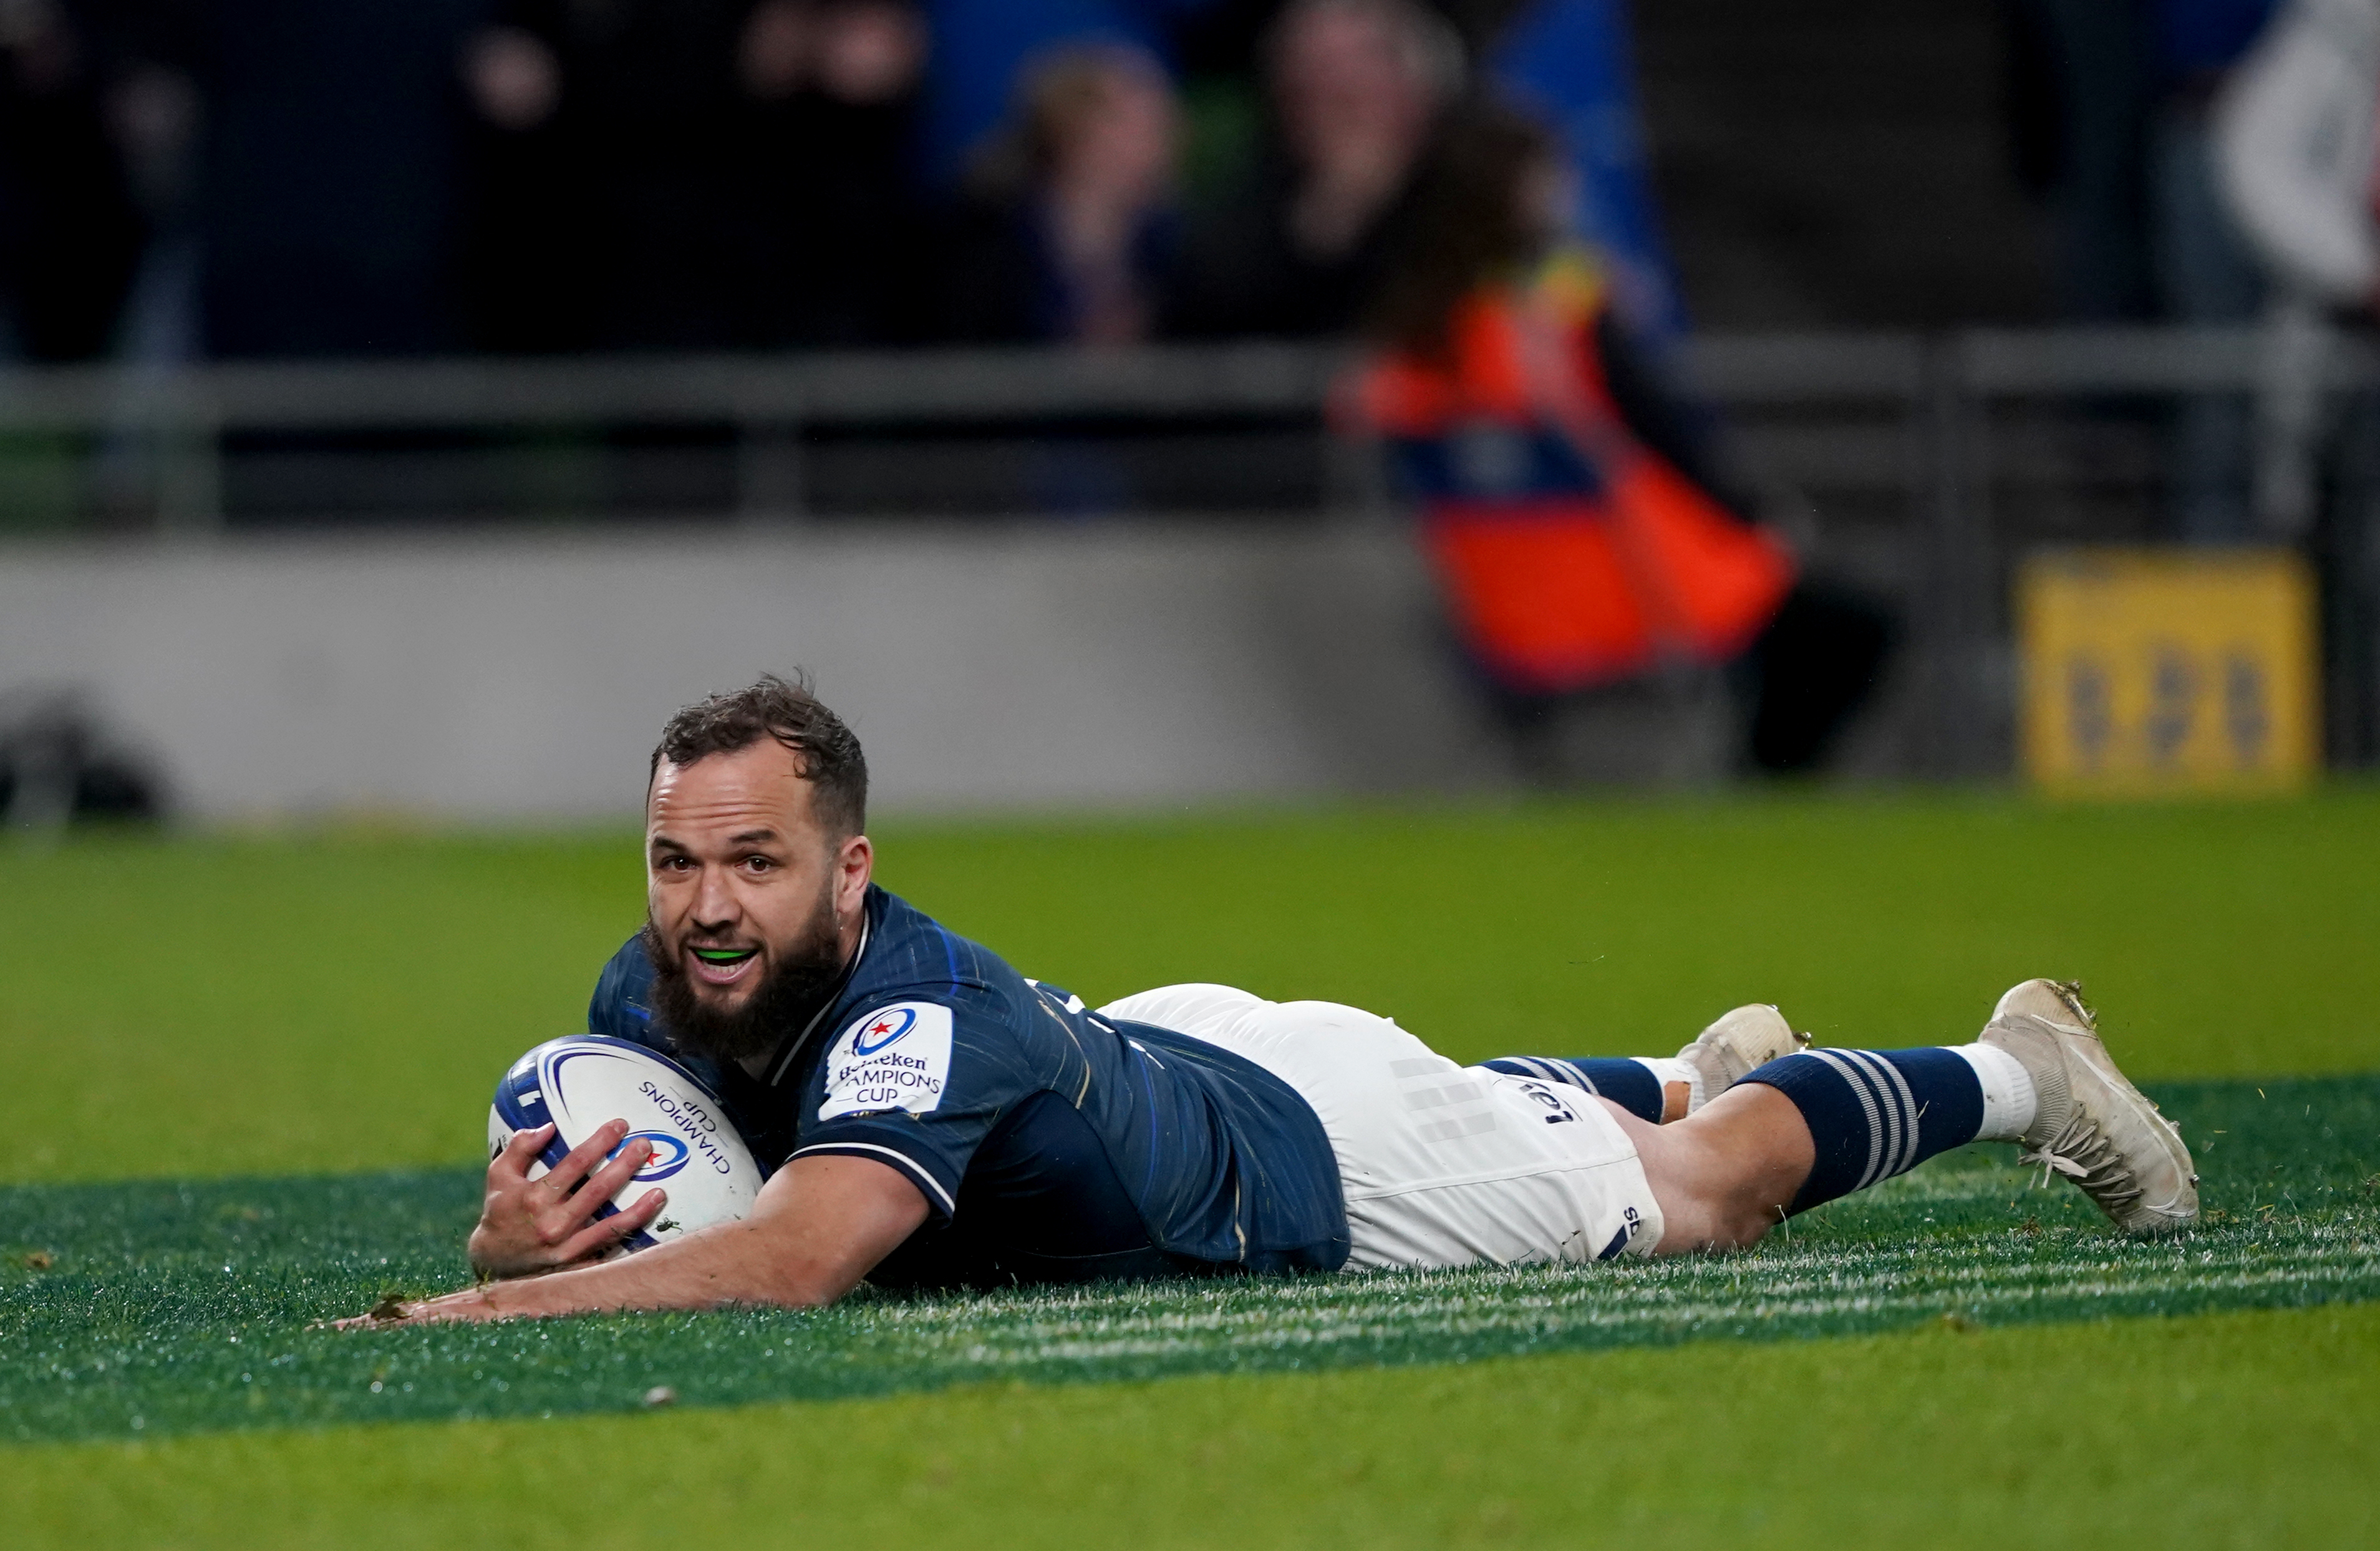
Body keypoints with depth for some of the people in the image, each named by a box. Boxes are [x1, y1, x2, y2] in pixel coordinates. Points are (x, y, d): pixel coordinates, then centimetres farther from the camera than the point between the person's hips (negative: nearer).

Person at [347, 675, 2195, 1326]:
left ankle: (2018, 1070, 42)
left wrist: (495, 1314, -69)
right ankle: (1688, 1067, 66)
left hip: (1313, 1147, -6)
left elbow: (796, 1255, -62)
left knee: (1699, 1190, 17)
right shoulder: (651, 1002, -25)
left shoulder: (926, 1023, -46)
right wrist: (511, 1247, -44)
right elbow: (569, 1228, -18)